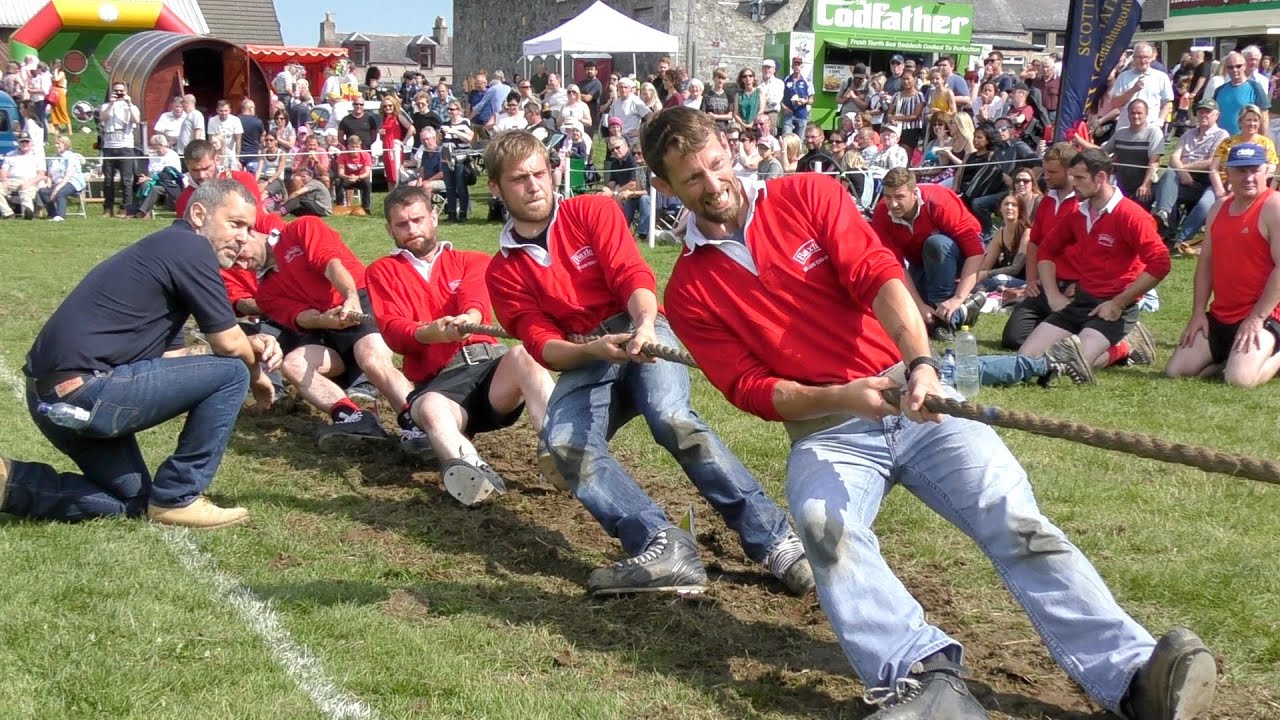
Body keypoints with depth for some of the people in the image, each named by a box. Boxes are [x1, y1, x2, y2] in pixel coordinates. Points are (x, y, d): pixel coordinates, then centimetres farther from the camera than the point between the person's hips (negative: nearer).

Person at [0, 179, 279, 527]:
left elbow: (172, 360, 20)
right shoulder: (190, 247, -8)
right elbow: (228, 344, -7)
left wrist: (252, 347, 10)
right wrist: (256, 373, 15)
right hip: (86, 390, -10)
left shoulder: (163, 250, 22)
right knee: (231, 372, -4)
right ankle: (178, 498, 2)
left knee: (132, 503, 24)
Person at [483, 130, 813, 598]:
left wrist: (645, 324, -31)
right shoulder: (504, 273, 9)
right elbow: (542, 345, -3)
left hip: (641, 334, -2)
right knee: (563, 441, -30)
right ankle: (661, 546, -43)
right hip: (583, 362, 2)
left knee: (670, 416, -33)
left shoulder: (592, 211, 4)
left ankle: (773, 539, -34)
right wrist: (594, 349, -25)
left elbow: (633, 277, -8)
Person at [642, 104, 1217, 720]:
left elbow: (878, 274, -9)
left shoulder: (806, 194, 5)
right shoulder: (690, 292, 6)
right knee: (825, 526, -34)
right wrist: (841, 398, -19)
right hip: (825, 431, 0)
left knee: (1014, 518, -19)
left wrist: (919, 363, -26)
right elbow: (751, 389, 0)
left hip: (915, 397, 1)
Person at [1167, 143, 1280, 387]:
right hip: (1220, 316, 7)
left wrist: (1256, 318, -20)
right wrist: (1198, 312, 4)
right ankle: (1233, 355, 21)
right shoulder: (1220, 208, 12)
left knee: (1239, 378, -27)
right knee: (1175, 372, 0)